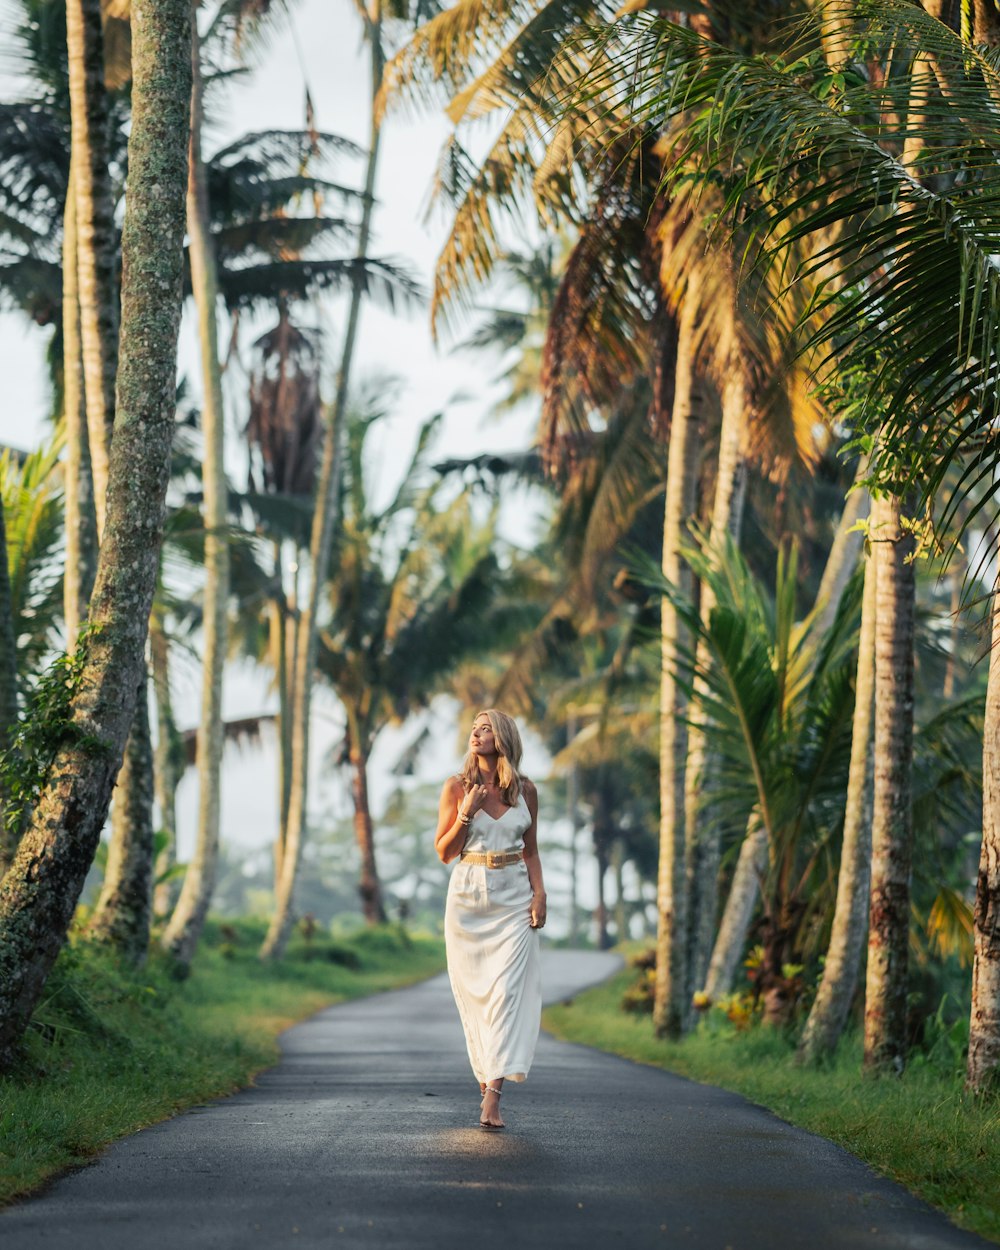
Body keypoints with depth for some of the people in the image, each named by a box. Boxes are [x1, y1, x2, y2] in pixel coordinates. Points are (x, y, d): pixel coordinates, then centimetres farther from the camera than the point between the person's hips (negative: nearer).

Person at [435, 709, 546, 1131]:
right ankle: (485, 1076, 23)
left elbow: (530, 851, 11)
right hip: (468, 895, 1)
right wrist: (466, 813, -12)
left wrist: (539, 895, -2)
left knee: (507, 989, -13)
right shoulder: (457, 787, 2)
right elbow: (444, 852, 3)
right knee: (473, 990, 4)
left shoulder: (525, 791, 5)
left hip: (514, 897, -1)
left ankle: (493, 1096, -19)